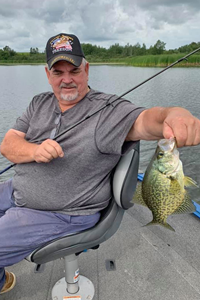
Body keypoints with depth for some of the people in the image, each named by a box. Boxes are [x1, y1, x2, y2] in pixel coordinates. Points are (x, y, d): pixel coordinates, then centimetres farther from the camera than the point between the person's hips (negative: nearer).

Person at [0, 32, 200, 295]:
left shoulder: (108, 110, -16)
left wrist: (177, 116, -56)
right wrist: (34, 151, -22)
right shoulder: (39, 103, 4)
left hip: (59, 214, -7)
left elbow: (144, 119, -33)